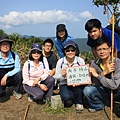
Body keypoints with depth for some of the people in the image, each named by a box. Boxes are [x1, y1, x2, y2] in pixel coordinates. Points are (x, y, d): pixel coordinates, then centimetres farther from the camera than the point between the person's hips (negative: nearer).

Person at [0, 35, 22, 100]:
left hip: (11, 79, 1)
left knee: (19, 73, -30)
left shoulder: (14, 55, -11)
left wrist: (6, 75, -28)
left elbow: (17, 69, -18)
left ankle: (16, 91, -2)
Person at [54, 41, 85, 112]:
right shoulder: (60, 61, -6)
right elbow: (56, 77, -2)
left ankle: (79, 103, -7)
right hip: (65, 84, -1)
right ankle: (68, 100, 10)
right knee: (66, 97, -32)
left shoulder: (80, 60, -7)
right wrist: (62, 75, -24)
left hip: (78, 85, 1)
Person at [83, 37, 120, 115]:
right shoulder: (94, 63, -11)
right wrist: (104, 72, -29)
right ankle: (99, 105, 9)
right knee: (87, 90, -23)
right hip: (105, 91, 3)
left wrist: (97, 75, -29)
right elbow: (95, 84, -14)